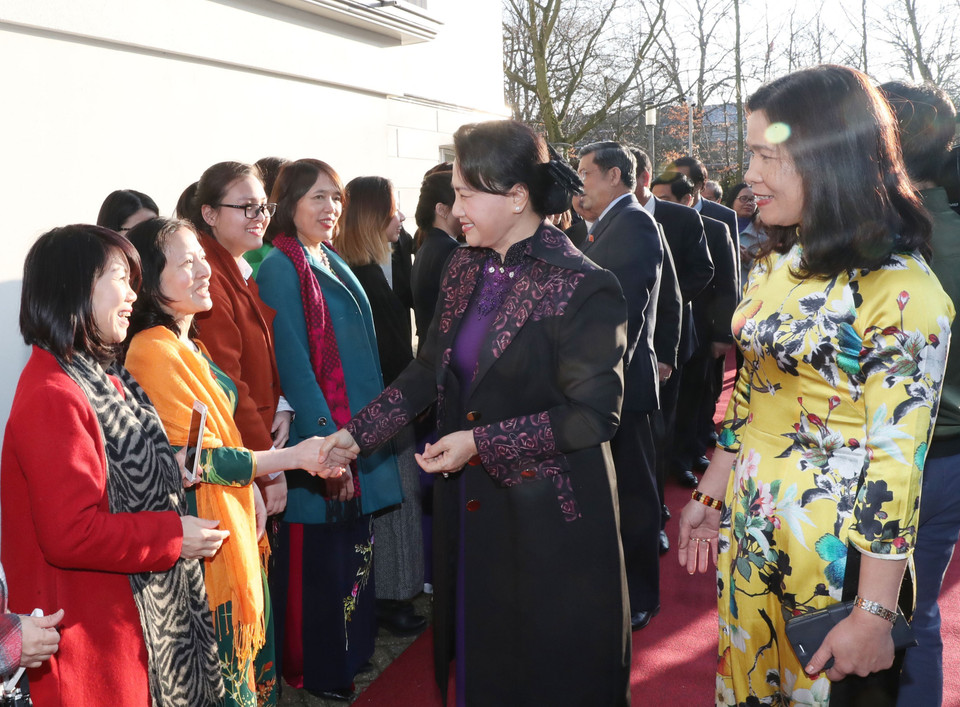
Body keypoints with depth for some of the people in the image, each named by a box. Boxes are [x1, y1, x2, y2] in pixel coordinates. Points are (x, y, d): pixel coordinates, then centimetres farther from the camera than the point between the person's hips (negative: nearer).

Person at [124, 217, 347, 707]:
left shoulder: (188, 344, 11)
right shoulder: (154, 353, -20)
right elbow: (201, 460, -20)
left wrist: (253, 481, 14)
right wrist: (292, 456, -18)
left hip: (232, 516, 9)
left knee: (244, 647, 18)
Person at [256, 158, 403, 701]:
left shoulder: (332, 262, 13)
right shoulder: (282, 268, -12)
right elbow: (292, 362, -17)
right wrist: (327, 441, -20)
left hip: (358, 428, 8)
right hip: (320, 431, -8)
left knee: (354, 545, 17)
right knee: (319, 554, 2)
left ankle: (352, 646, 34)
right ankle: (316, 668, 19)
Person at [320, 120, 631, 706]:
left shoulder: (583, 288, -18)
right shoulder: (463, 268, 4)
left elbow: (594, 413, -19)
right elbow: (430, 370, 8)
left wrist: (480, 443, -21)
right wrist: (356, 434, -1)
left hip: (549, 521, -6)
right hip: (470, 507, 6)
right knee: (478, 654, 20)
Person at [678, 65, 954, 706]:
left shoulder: (901, 291, -19)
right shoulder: (776, 263, 4)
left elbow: (897, 460, -20)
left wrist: (873, 615, -19)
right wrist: (711, 494, 15)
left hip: (832, 549, -7)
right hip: (749, 528, 7)